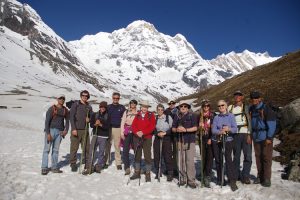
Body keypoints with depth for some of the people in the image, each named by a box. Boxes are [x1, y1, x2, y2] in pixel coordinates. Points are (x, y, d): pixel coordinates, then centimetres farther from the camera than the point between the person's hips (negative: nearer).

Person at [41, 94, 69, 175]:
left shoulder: (65, 110, 9)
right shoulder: (52, 109, -5)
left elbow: (67, 121, 17)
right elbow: (47, 121, -9)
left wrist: (66, 130, 1)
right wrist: (48, 133, -14)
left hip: (59, 132, 4)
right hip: (51, 130, -4)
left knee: (56, 150, 9)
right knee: (47, 149, -1)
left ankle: (54, 167, 15)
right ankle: (44, 168, 5)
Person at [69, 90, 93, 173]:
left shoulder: (89, 107, 12)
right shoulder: (76, 104, 0)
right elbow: (71, 117, -5)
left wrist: (89, 119, -4)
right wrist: (73, 129, -12)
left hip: (85, 130, 4)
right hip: (76, 129, -4)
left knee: (86, 147, 6)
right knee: (74, 147, 0)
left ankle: (86, 163, 18)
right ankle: (73, 164, 12)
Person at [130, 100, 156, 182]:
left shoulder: (151, 115, 0)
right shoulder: (137, 115, 8)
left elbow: (152, 126, -9)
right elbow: (133, 125, 1)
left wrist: (143, 132, -18)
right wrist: (137, 132, -17)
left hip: (147, 138, -3)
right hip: (137, 137, 3)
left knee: (147, 156, 0)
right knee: (137, 155, 12)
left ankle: (148, 174, 11)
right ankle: (137, 172, 25)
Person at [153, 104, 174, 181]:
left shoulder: (168, 117, 1)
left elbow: (172, 128, -2)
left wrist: (165, 133, -13)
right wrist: (157, 133, -12)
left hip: (167, 138, -3)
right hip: (157, 139, 3)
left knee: (168, 156, -4)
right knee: (157, 156, 5)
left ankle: (170, 173, 7)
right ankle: (158, 172, 21)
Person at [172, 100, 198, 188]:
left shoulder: (192, 116, 2)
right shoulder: (177, 117, 11)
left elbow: (195, 128, -6)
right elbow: (173, 128, 11)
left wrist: (185, 129, -17)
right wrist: (177, 129, -11)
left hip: (190, 141, -3)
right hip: (180, 141, 4)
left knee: (190, 161, -7)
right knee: (181, 161, 8)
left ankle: (191, 180, 2)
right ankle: (182, 178, 20)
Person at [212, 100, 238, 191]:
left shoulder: (231, 116, 2)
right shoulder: (216, 117, 7)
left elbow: (235, 129, -5)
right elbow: (213, 130, -3)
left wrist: (229, 129, -26)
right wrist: (220, 132, -23)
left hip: (228, 140, -2)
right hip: (216, 141, 2)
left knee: (228, 159, -11)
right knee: (218, 160, 7)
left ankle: (232, 181, -2)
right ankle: (219, 179, 22)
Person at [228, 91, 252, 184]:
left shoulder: (246, 107, 4)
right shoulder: (230, 108, 11)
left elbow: (250, 121, -1)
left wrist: (249, 134, -8)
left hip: (246, 134, -2)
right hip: (235, 134, 2)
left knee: (248, 156, -3)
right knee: (236, 155, 8)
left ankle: (245, 176, 8)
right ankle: (236, 175, 20)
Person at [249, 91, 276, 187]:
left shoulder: (266, 108, -10)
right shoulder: (251, 109, 8)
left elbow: (272, 124, -12)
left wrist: (269, 137, -14)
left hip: (266, 137, -6)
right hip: (256, 137, 6)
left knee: (266, 157, -1)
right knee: (258, 157, 11)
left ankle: (267, 178, 8)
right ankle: (260, 176, 22)